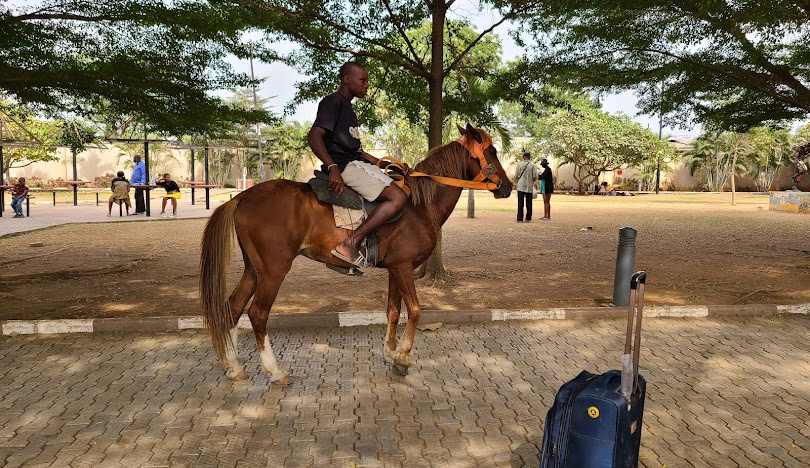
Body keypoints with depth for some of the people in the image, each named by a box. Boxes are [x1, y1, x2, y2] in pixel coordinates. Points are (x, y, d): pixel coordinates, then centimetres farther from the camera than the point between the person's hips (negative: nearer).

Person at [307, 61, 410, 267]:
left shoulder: (347, 108, 25)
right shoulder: (333, 102, -5)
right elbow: (314, 136, -20)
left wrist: (386, 165, 16)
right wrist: (333, 168, -32)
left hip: (355, 163, 10)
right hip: (344, 166, -10)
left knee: (401, 186, 15)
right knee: (398, 197, -21)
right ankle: (350, 244, -26)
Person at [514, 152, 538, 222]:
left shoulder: (519, 164, -2)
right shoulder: (533, 165, -2)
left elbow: (516, 176, 0)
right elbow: (535, 177, -5)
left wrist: (516, 183, 15)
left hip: (521, 186, 0)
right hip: (529, 187, 0)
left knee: (520, 203, 1)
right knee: (529, 203, 8)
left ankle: (520, 219, -3)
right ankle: (528, 219, 10)